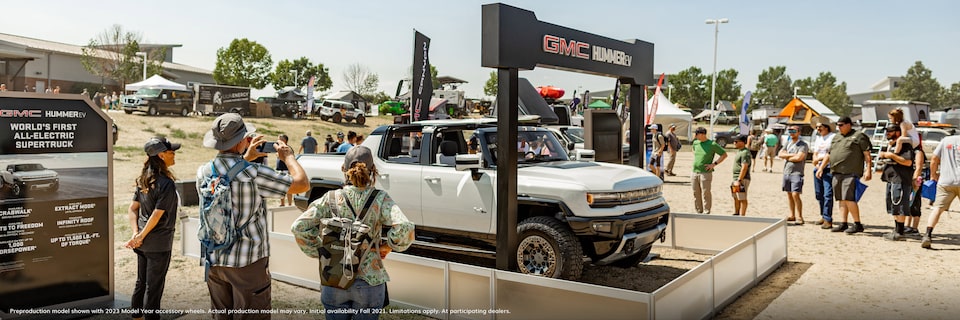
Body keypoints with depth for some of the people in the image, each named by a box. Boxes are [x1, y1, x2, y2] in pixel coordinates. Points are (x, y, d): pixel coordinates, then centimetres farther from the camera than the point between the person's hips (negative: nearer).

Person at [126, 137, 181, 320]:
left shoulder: (144, 180, 5)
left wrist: (136, 233, -2)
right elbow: (156, 216, -21)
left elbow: (132, 210, 5)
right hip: (159, 244, -8)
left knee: (141, 283, 21)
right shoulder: (166, 184, -20)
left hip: (144, 243, 8)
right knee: (154, 287, 5)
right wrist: (140, 237, -11)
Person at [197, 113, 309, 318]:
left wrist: (245, 158, 23)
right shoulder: (254, 174, -20)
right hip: (248, 262, -6)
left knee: (221, 316, 18)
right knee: (252, 315, 6)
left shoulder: (203, 172, -1)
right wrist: (288, 156, 1)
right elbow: (303, 184, -14)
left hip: (214, 261, 6)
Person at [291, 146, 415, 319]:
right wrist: (387, 246, -4)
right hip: (369, 283, -1)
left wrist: (318, 251, -1)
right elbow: (404, 228, -22)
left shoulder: (331, 199, -6)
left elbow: (299, 227, -13)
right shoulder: (380, 199, -9)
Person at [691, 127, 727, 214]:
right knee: (696, 194, 9)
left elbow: (724, 154, -2)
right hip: (694, 173, 6)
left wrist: (714, 164, -9)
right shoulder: (695, 143, 9)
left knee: (706, 194, -3)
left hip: (705, 173, -6)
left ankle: (706, 212, 4)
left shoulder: (712, 144, -8)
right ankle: (699, 212, 19)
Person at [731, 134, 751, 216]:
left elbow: (744, 168, -22)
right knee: (736, 198, 18)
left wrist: (739, 180, -25)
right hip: (736, 179, 10)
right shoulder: (739, 151, 16)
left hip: (742, 179, -10)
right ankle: (736, 214, 30)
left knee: (742, 199, -6)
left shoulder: (745, 153, -16)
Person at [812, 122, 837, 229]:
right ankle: (823, 216, 22)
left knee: (828, 194, -11)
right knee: (819, 194, 9)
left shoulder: (833, 137, -5)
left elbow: (830, 155, -11)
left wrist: (821, 168, -10)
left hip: (828, 169, -7)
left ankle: (828, 219, -10)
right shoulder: (817, 138, 20)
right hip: (818, 168, 7)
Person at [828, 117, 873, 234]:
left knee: (848, 198, -13)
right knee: (841, 199, 9)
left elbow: (867, 154, -4)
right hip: (837, 173, 7)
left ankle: (857, 225, -5)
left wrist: (868, 170, -12)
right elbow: (829, 154, 25)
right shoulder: (836, 137, 20)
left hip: (851, 173, -7)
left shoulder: (858, 136, 0)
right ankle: (843, 224, 14)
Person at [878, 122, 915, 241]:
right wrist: (883, 155, 17)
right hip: (891, 180, 11)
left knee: (899, 207, -8)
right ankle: (896, 231, 23)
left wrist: (892, 155, -21)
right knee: (894, 207, 15)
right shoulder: (891, 145, 20)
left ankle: (899, 232, -6)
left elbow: (908, 162, -22)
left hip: (901, 181, -11)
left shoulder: (905, 145, -11)